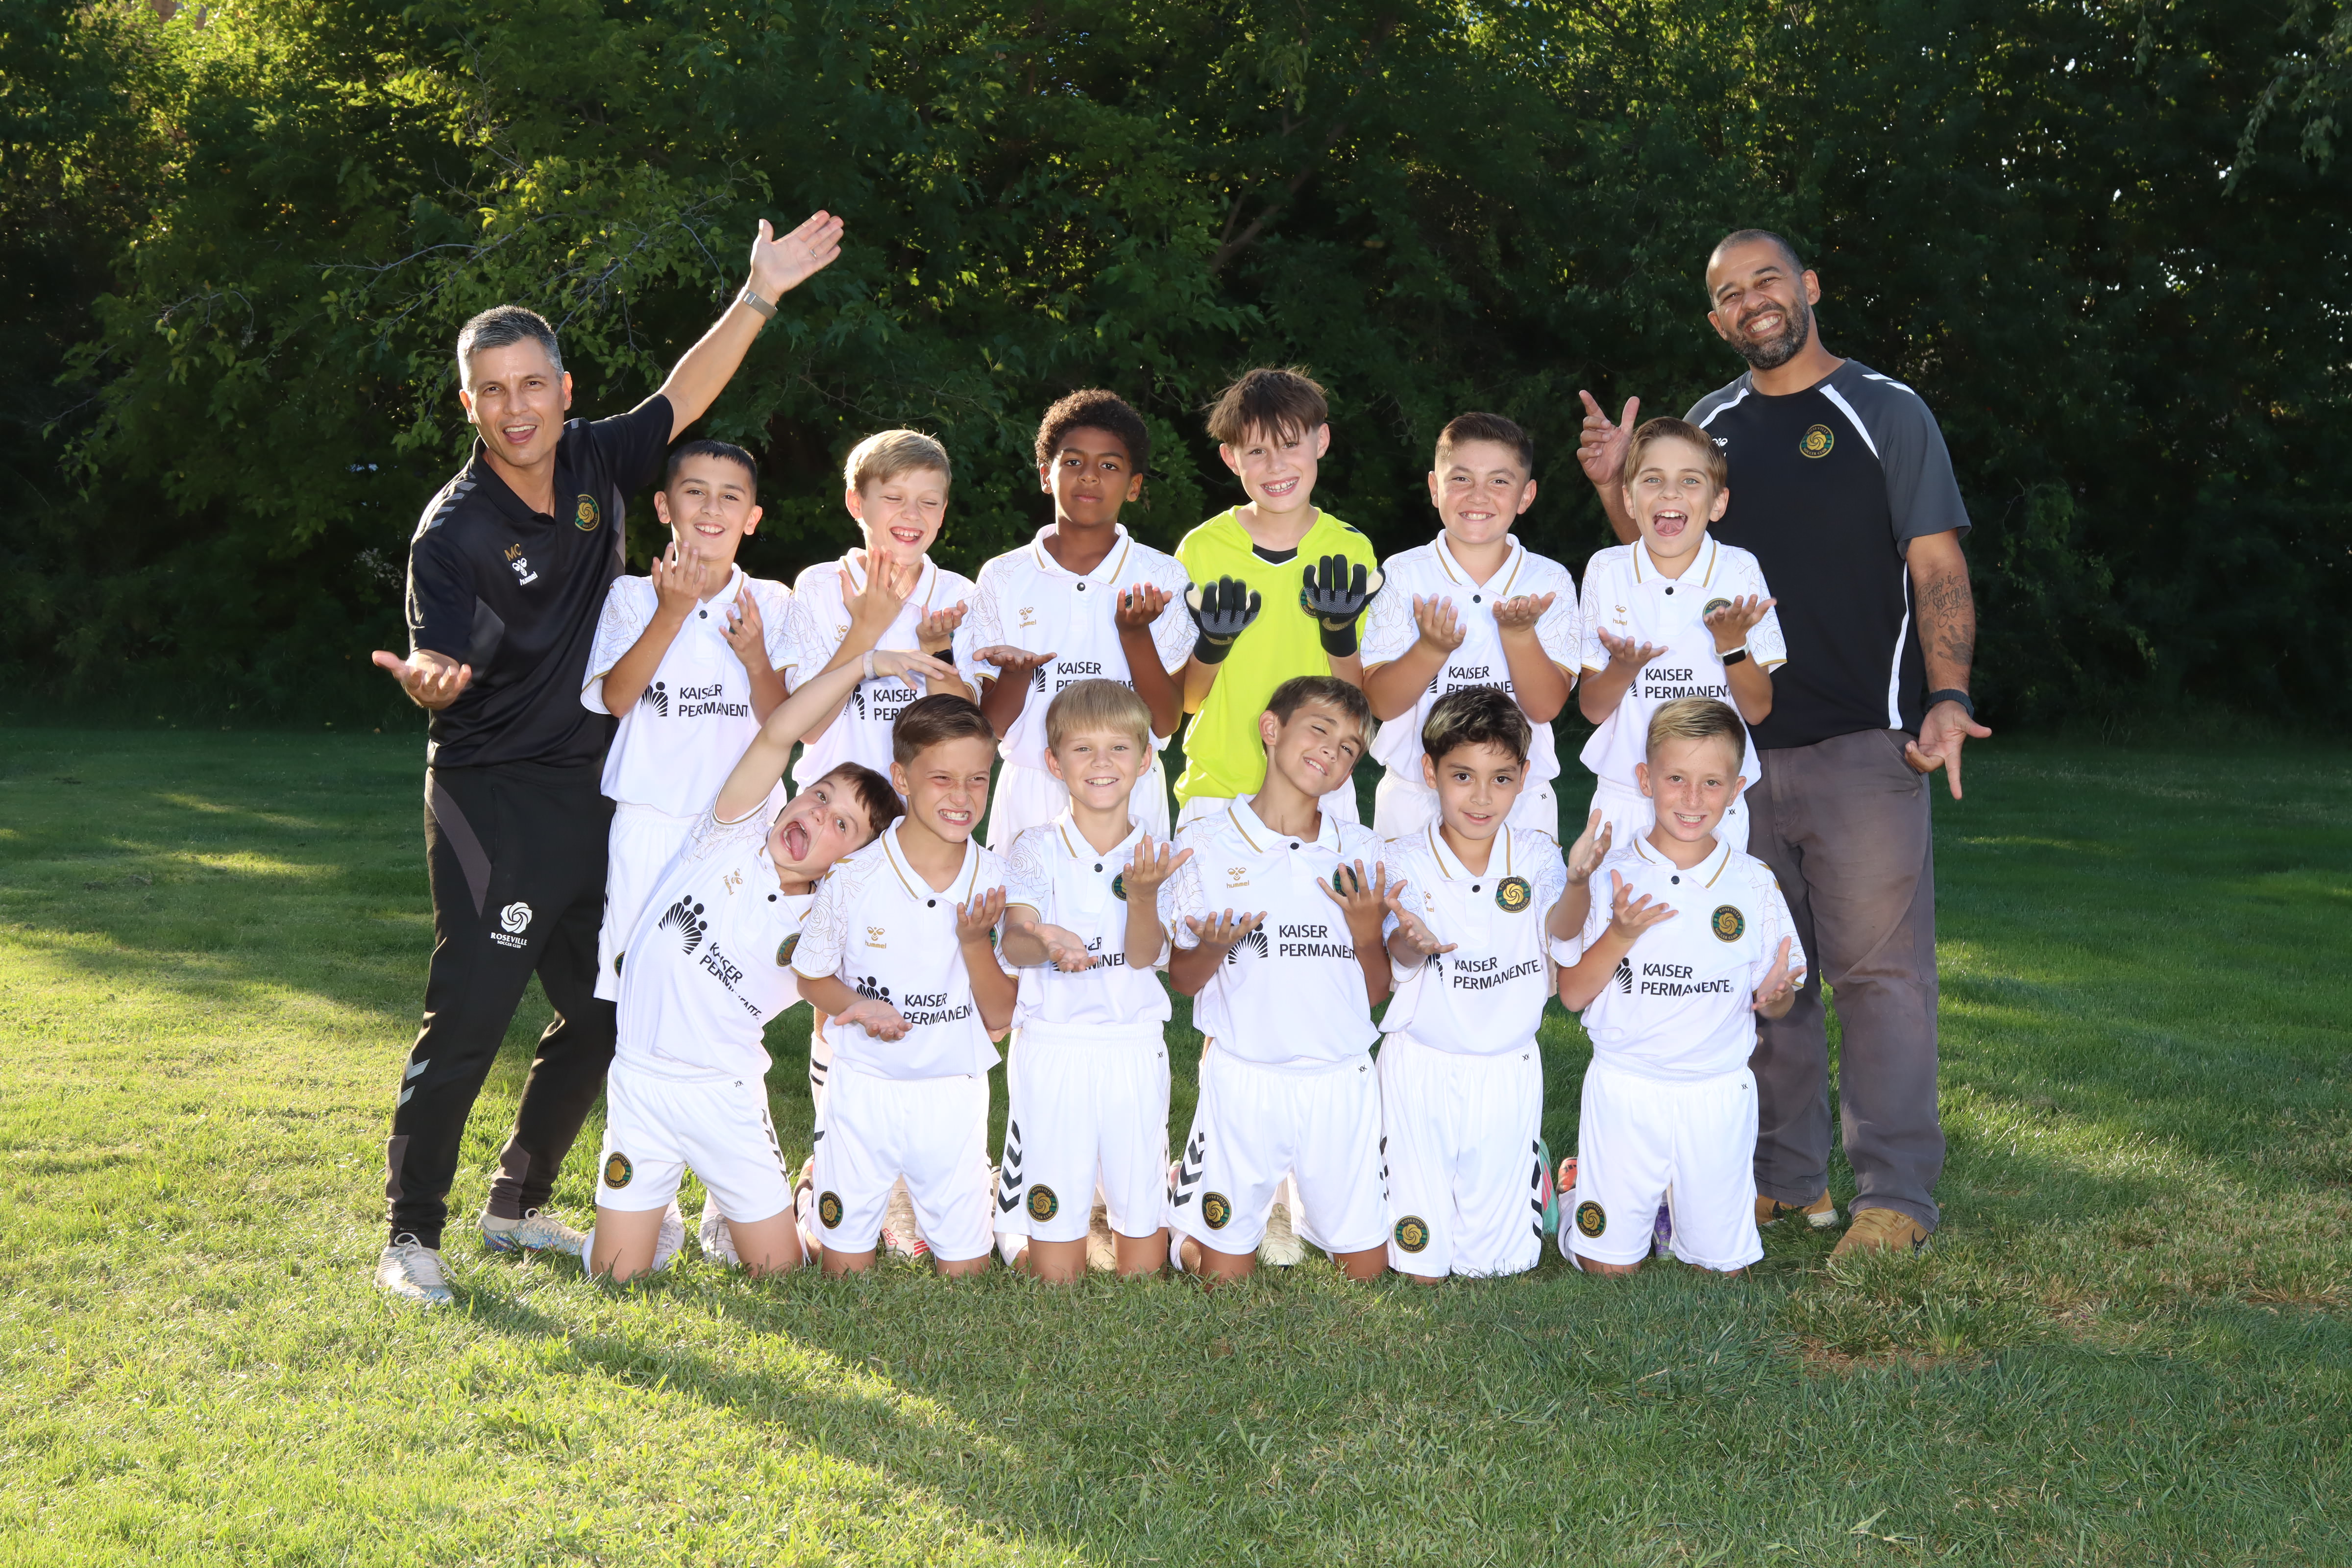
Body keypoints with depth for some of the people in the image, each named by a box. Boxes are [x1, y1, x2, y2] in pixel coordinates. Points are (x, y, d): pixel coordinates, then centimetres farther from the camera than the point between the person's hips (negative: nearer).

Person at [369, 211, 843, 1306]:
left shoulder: (595, 464, 3)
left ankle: (519, 1205, 26)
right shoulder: (454, 530, -14)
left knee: (600, 1017, 12)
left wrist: (761, 295, 8)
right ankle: (411, 1231, 2)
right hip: (490, 795, -7)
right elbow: (442, 661, -20)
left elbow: (684, 398, 15)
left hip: (588, 793, 7)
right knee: (468, 1014, -11)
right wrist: (425, 679, -44)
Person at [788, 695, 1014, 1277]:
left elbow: (1000, 1017, -2)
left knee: (965, 1268, 8)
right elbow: (812, 977, 2)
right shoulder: (854, 876, -12)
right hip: (864, 1090, -1)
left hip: (955, 1093, 1)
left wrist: (976, 942, -19)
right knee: (845, 1266, 7)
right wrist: (860, 1007, -19)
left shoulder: (996, 881, -7)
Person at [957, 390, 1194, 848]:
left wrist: (1135, 633, -17)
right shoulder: (1003, 578, 2)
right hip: (1031, 792, 0)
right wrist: (1017, 671, -18)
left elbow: (1166, 722, -3)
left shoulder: (1162, 577, 1)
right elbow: (993, 725, 2)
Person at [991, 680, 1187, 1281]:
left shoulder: (1157, 853, 2)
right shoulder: (1036, 850, -2)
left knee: (1143, 1212, 3)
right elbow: (1013, 945, -16)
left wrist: (1144, 894, -29)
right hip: (1052, 1045, -1)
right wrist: (1048, 941, -40)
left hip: (1135, 1045, 2)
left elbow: (1143, 955, -9)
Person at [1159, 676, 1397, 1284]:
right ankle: (1180, 1195, 32)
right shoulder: (1204, 843, -5)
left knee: (1367, 1268, 7)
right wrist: (1213, 949, -20)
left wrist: (1367, 932, -14)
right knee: (1225, 1274, 3)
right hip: (1242, 1078, -2)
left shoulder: (1360, 850, 3)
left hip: (1342, 1079, 2)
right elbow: (1183, 980, 1)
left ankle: (1307, 1209, 37)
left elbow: (1377, 993, 6)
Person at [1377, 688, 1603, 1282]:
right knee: (1422, 1268, 1)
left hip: (1509, 1070, 2)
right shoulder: (1405, 862, -8)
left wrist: (1577, 880, -43)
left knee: (1497, 1260, 10)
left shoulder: (1535, 854, -3)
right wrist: (1414, 941, -44)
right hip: (1423, 1069, -2)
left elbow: (1561, 928, -20)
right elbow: (1398, 953, -19)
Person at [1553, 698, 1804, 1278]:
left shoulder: (1755, 883, -2)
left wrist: (1775, 994, -19)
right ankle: (1582, 1188, 33)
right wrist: (1621, 936, -20)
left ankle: (1676, 1203, 36)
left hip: (1719, 1093, 1)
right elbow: (1572, 994, -5)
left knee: (1721, 1264, 8)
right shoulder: (1610, 876, -5)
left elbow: (1774, 1004, 4)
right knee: (1609, 1265, 4)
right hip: (1624, 1089, -1)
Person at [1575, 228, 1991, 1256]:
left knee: (1880, 967, -6)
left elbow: (1939, 571, -3)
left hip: (1864, 744, -5)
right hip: (1736, 745, 5)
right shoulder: (1709, 426, 14)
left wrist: (1947, 697, -17)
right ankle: (1785, 1174, 20)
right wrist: (1617, 486, 1)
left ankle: (1895, 1194, -1)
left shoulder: (1885, 412, 2)